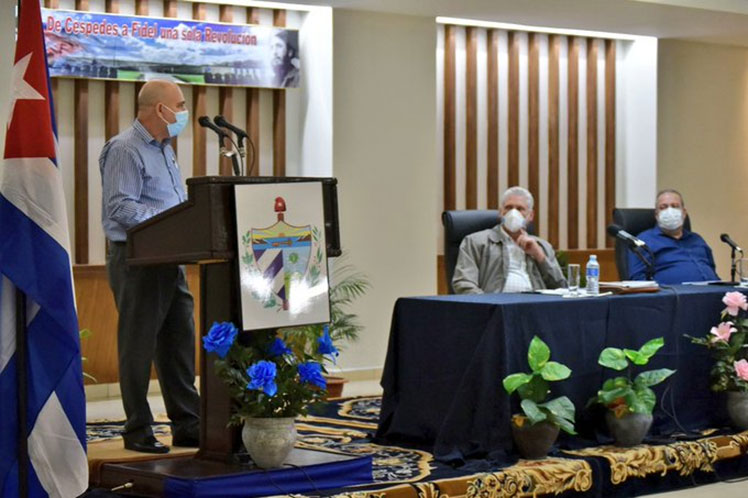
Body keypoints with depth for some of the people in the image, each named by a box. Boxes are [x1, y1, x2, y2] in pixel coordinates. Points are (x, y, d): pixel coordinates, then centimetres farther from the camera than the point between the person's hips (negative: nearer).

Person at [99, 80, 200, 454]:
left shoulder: (164, 149, 19)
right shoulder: (124, 150, -11)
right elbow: (120, 206, -20)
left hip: (169, 260, 9)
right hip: (136, 261, -9)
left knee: (179, 343, 10)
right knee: (138, 346, -2)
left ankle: (187, 426, 15)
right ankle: (138, 431, 5)